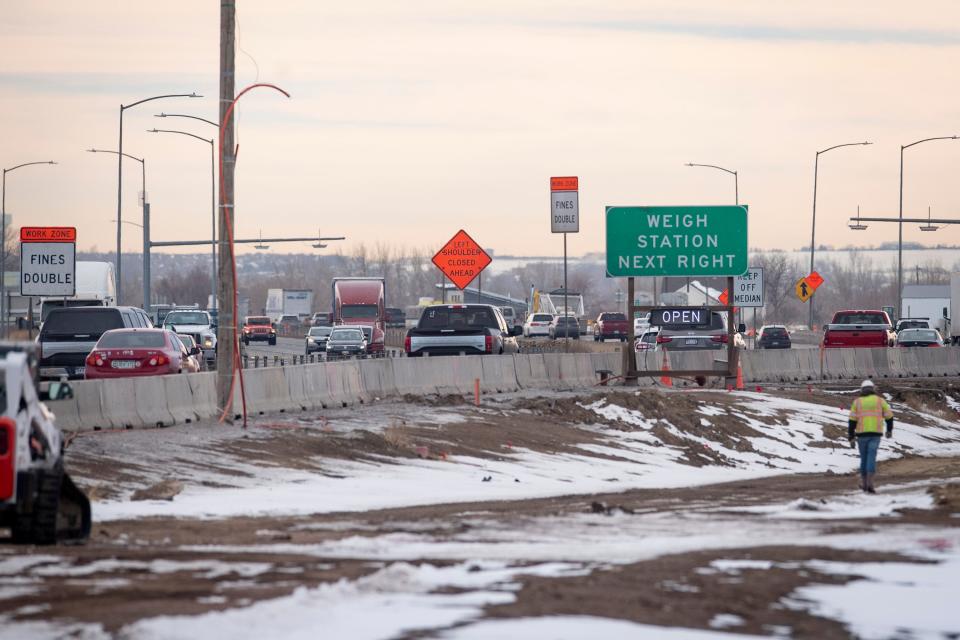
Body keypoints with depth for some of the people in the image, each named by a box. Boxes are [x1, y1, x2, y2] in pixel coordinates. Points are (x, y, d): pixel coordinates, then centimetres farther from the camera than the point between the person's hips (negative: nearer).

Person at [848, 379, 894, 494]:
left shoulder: (857, 402, 7)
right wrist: (889, 430, 29)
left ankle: (864, 484, 25)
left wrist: (851, 439, 2)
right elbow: (889, 416, 11)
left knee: (864, 458, 18)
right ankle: (870, 484, -22)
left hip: (862, 434, 1)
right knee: (871, 459, -7)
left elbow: (852, 421, 1)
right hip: (875, 434, -1)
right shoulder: (880, 400, 7)